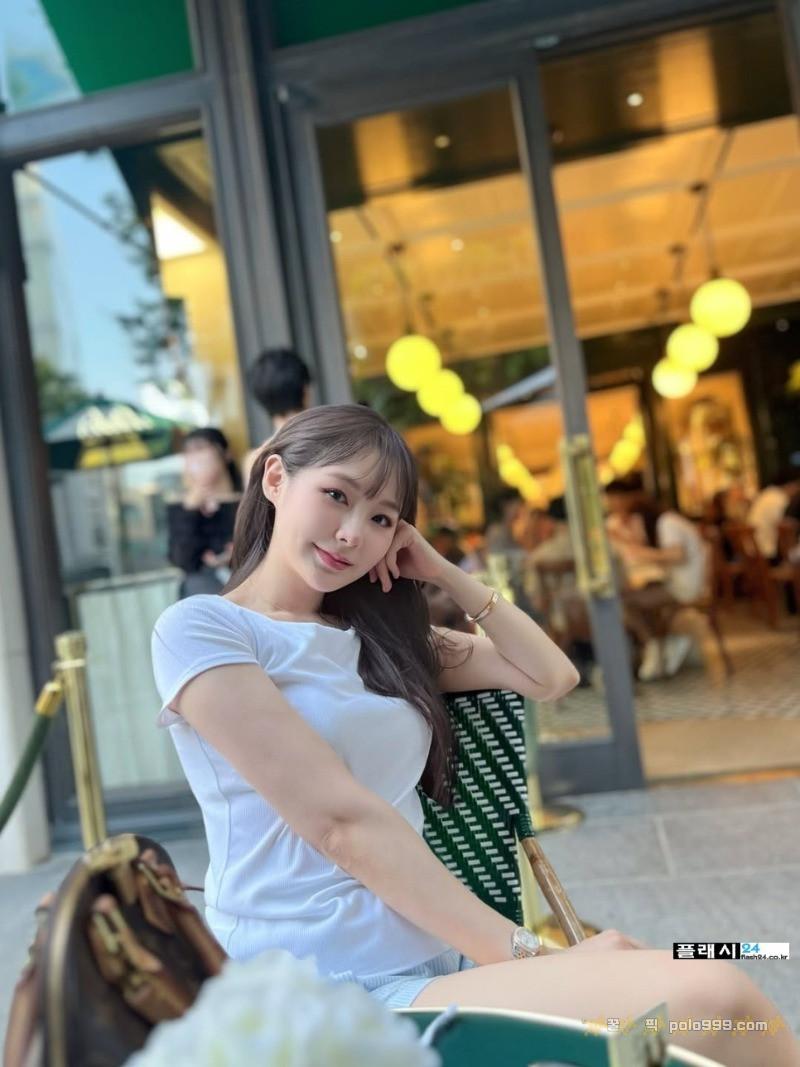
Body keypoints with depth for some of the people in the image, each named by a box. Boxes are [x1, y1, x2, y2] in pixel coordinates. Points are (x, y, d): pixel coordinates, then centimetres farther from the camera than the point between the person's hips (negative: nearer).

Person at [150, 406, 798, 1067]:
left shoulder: (375, 637, 18)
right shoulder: (197, 630, -5)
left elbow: (551, 676, 17)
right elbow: (342, 822, -14)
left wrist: (442, 572, 11)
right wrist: (523, 951, -15)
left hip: (440, 961, 7)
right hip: (324, 988, -6)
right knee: (702, 1001, -25)